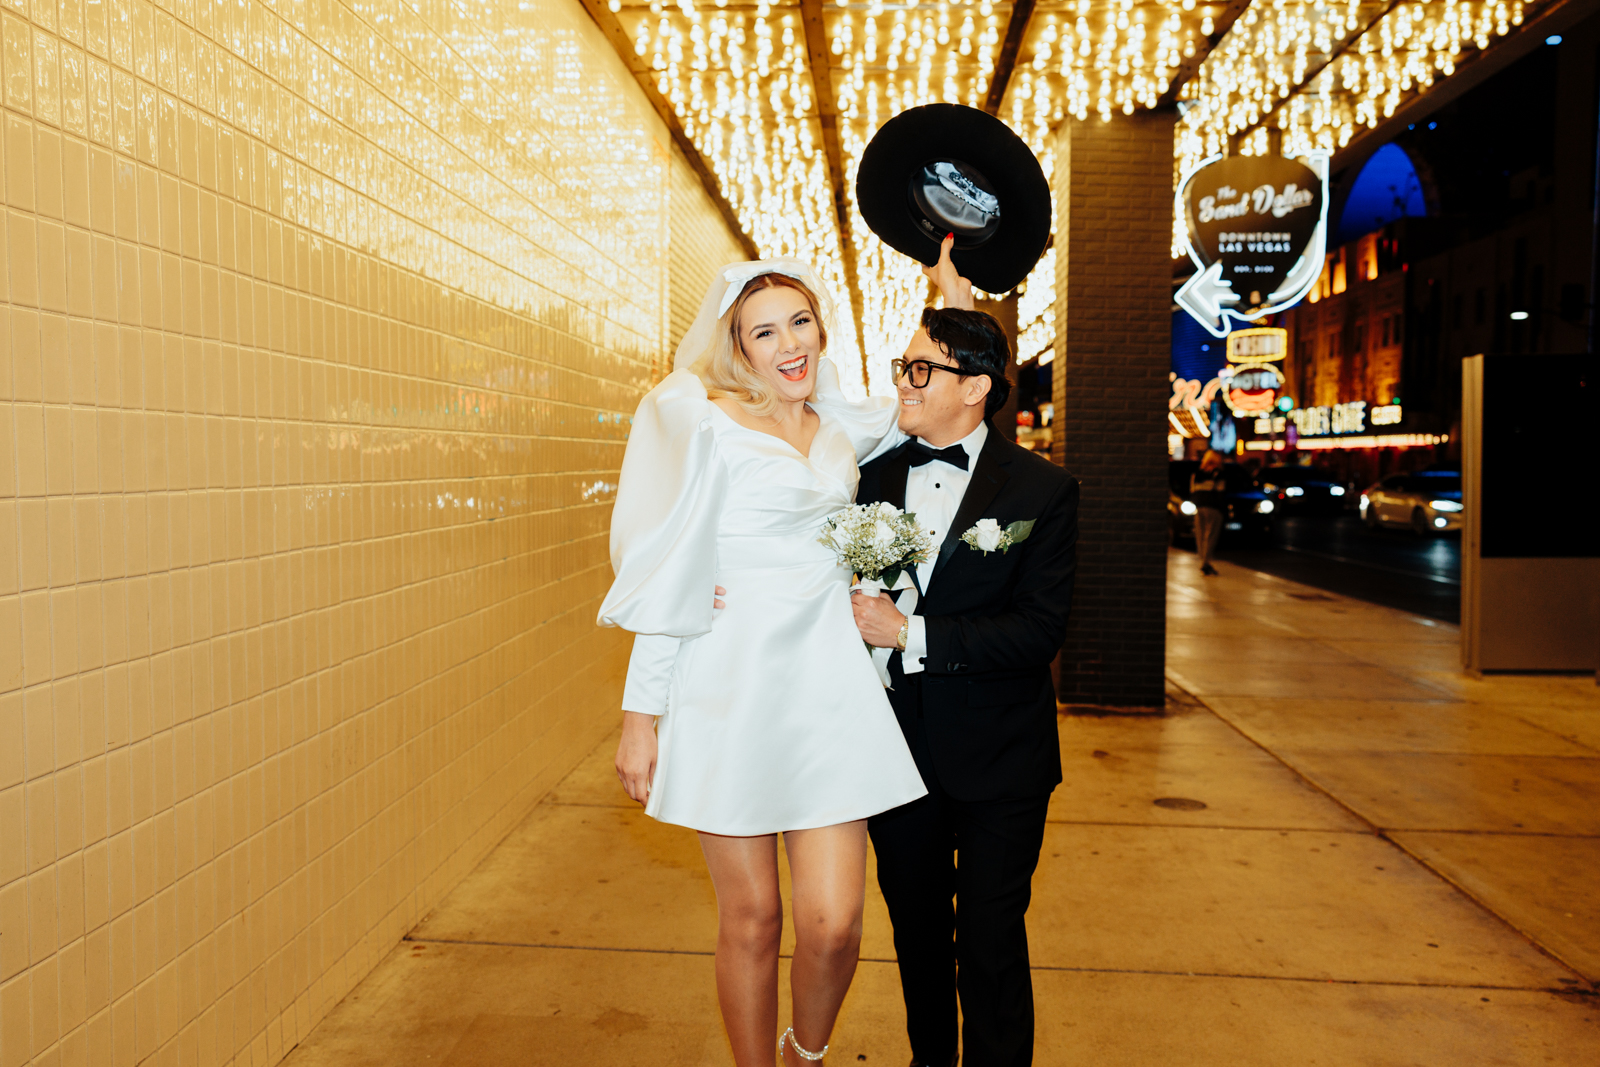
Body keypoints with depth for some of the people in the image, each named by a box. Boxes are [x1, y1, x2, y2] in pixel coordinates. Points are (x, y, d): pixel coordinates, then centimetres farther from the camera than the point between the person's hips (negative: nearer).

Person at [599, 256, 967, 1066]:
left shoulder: (842, 429, 12)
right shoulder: (710, 425, -3)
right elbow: (670, 576, -4)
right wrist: (640, 715, -6)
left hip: (826, 687, 4)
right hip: (730, 689, -3)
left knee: (833, 921, -2)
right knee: (751, 918, 5)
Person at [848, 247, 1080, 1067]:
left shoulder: (1042, 490, -10)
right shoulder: (873, 476, 1)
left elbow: (1040, 629, -18)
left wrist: (912, 635, -22)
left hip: (997, 759, -4)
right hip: (898, 746, 4)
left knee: (990, 946, 7)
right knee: (917, 931, 20)